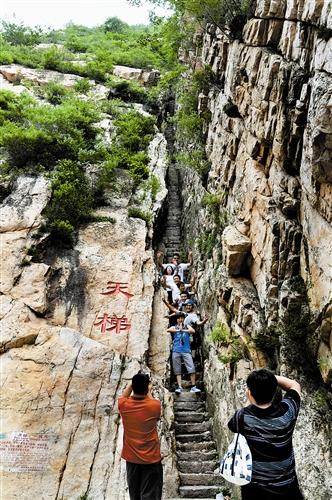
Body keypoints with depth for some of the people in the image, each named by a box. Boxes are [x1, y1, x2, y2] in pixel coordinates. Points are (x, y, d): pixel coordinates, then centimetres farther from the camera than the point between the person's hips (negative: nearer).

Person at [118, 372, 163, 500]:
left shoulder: (123, 405, -15)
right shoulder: (155, 405, -21)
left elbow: (124, 396, 10)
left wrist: (133, 383, 11)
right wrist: (148, 392, 15)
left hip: (131, 457, 3)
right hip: (151, 458, -3)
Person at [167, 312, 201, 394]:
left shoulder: (187, 327, 14)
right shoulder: (174, 327, 12)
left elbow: (193, 331, -9)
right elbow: (168, 330, -11)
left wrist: (183, 330, -22)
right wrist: (178, 330, -24)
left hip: (186, 351, 0)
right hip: (176, 351, 0)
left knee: (192, 369, -9)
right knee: (177, 371, 0)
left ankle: (193, 387, -4)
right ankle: (179, 387, 2)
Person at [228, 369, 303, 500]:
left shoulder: (243, 417, -25)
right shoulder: (287, 412, -21)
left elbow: (231, 424, 1)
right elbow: (295, 385, -1)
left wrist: (250, 405, 2)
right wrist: (271, 378, -8)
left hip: (255, 489, -1)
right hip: (287, 486, 1)